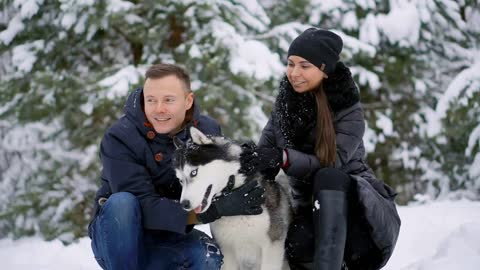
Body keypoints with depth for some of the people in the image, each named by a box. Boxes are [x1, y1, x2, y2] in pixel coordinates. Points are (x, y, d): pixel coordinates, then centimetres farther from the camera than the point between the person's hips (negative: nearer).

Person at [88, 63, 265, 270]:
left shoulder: (207, 131, -4)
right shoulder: (119, 138, -19)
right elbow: (146, 208, -26)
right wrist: (217, 209, -35)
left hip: (167, 241, 3)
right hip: (118, 239, -3)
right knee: (122, 202, -33)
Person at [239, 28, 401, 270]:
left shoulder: (348, 111, -14)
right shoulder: (286, 102, 2)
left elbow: (329, 165, -26)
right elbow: (266, 147, -1)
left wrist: (282, 158, -41)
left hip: (356, 202, -3)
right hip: (311, 206, 3)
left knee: (329, 177, -36)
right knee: (298, 245, -31)